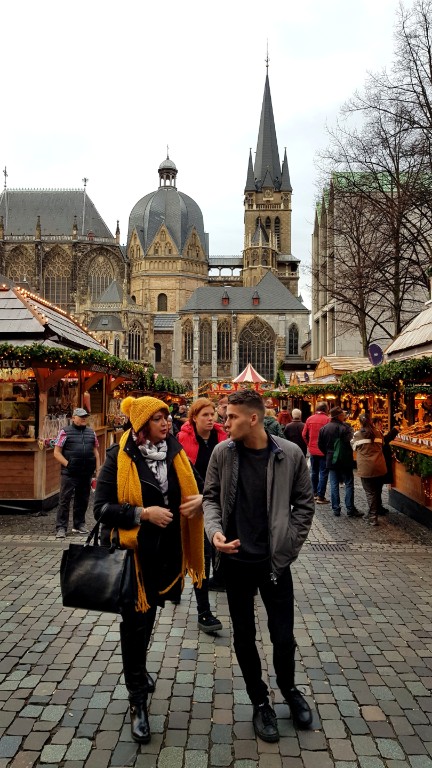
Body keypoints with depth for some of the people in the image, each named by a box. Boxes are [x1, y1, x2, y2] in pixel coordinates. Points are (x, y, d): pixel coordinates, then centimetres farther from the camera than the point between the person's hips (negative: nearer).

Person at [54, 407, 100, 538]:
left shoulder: (91, 433, 13)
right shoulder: (65, 432, -1)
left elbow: (96, 452, 16)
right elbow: (57, 452, -3)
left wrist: (97, 470, 9)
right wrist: (68, 464, -13)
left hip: (86, 473, 5)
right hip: (69, 473, -5)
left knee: (83, 500, 12)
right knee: (65, 500, -2)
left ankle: (79, 525, 24)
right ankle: (61, 528, 3)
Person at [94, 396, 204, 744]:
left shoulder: (175, 452, -1)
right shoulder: (119, 458, -14)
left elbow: (197, 485, 10)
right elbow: (102, 507, -14)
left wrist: (200, 499, -13)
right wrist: (142, 513, -25)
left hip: (166, 551, 5)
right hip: (133, 551, -5)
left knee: (149, 615, 24)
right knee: (135, 621, 5)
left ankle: (138, 670, 51)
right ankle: (138, 701, 23)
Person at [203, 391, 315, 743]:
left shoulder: (290, 454, -11)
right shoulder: (222, 453, -7)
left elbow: (304, 503, 0)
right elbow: (211, 497, 2)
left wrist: (289, 546, -4)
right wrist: (215, 530, -15)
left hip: (275, 560, -1)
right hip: (236, 559, 2)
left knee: (284, 636, 7)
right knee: (244, 636, 13)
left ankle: (289, 689, 40)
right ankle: (260, 701, 37)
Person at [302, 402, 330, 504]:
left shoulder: (309, 419, 1)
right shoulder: (327, 419, -14)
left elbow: (304, 435, 3)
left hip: (312, 450, 5)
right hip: (324, 451, -5)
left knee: (314, 472, 18)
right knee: (323, 473, 2)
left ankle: (315, 493, 26)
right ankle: (320, 496, 2)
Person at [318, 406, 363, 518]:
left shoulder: (323, 428, 3)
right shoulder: (345, 427, -15)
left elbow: (320, 445, 7)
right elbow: (349, 442, -21)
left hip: (331, 461, 5)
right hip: (345, 461, -5)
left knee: (334, 485, 9)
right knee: (349, 484, 4)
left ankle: (336, 509, 11)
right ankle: (350, 509, 5)